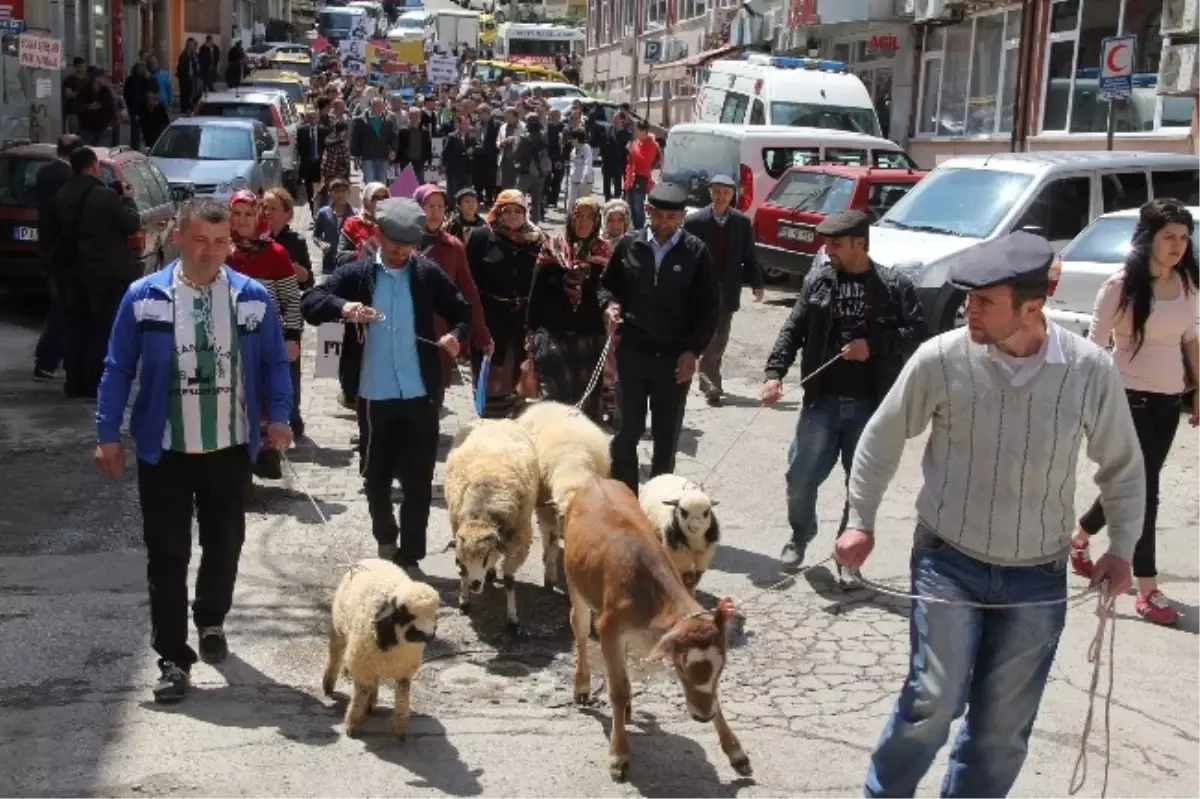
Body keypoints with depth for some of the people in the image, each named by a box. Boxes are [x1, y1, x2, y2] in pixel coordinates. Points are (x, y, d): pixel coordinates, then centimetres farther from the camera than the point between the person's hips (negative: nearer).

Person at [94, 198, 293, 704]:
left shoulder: (252, 297, -3)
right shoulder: (144, 297, -6)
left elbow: (274, 362, 5)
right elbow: (118, 369, -1)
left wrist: (278, 416, -7)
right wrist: (107, 435, -5)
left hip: (230, 449, 2)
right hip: (164, 451, -1)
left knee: (224, 545, 16)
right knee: (167, 556, 2)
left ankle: (211, 622, 42)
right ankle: (173, 659, 11)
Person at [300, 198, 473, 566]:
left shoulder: (429, 274, 2)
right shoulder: (357, 274, 0)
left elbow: (462, 311, 10)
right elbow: (311, 303, -7)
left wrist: (457, 334, -12)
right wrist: (342, 307, -27)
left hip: (420, 394, 0)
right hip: (374, 395, 0)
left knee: (418, 479, 3)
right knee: (376, 476, 12)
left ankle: (409, 554, 14)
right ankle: (385, 538, 36)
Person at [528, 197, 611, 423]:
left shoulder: (604, 253, 4)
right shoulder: (552, 248, 3)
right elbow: (536, 292, 4)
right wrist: (531, 332, 0)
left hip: (590, 336, 1)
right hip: (553, 334, -1)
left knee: (587, 399, 6)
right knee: (556, 396, -7)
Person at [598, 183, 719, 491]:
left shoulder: (695, 252, -4)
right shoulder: (629, 245, 0)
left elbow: (709, 305, 0)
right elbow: (607, 283, 14)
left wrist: (694, 350, -7)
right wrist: (609, 304, -8)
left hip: (675, 357, -1)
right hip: (632, 351, 1)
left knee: (667, 435, 9)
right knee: (627, 431, 4)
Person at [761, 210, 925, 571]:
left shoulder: (894, 285, -3)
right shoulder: (817, 280, 4)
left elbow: (918, 331, -6)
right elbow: (792, 330, 3)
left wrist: (874, 346, -17)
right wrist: (775, 372, -9)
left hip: (870, 405, -2)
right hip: (822, 402, 2)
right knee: (801, 477, 6)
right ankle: (800, 535, 34)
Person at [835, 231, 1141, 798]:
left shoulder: (1091, 369, -11)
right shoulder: (940, 358, -14)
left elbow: (1122, 465, 6)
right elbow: (882, 439, 1)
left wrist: (1121, 547, 2)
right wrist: (861, 521, 3)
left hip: (1037, 575, 2)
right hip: (949, 561, -1)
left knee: (1004, 724, 10)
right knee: (934, 700, -6)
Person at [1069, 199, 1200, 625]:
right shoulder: (1121, 285, -13)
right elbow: (1095, 346, -11)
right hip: (1129, 398, -6)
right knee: (1143, 490, -6)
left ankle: (1079, 537, 41)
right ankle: (1148, 592, 2)